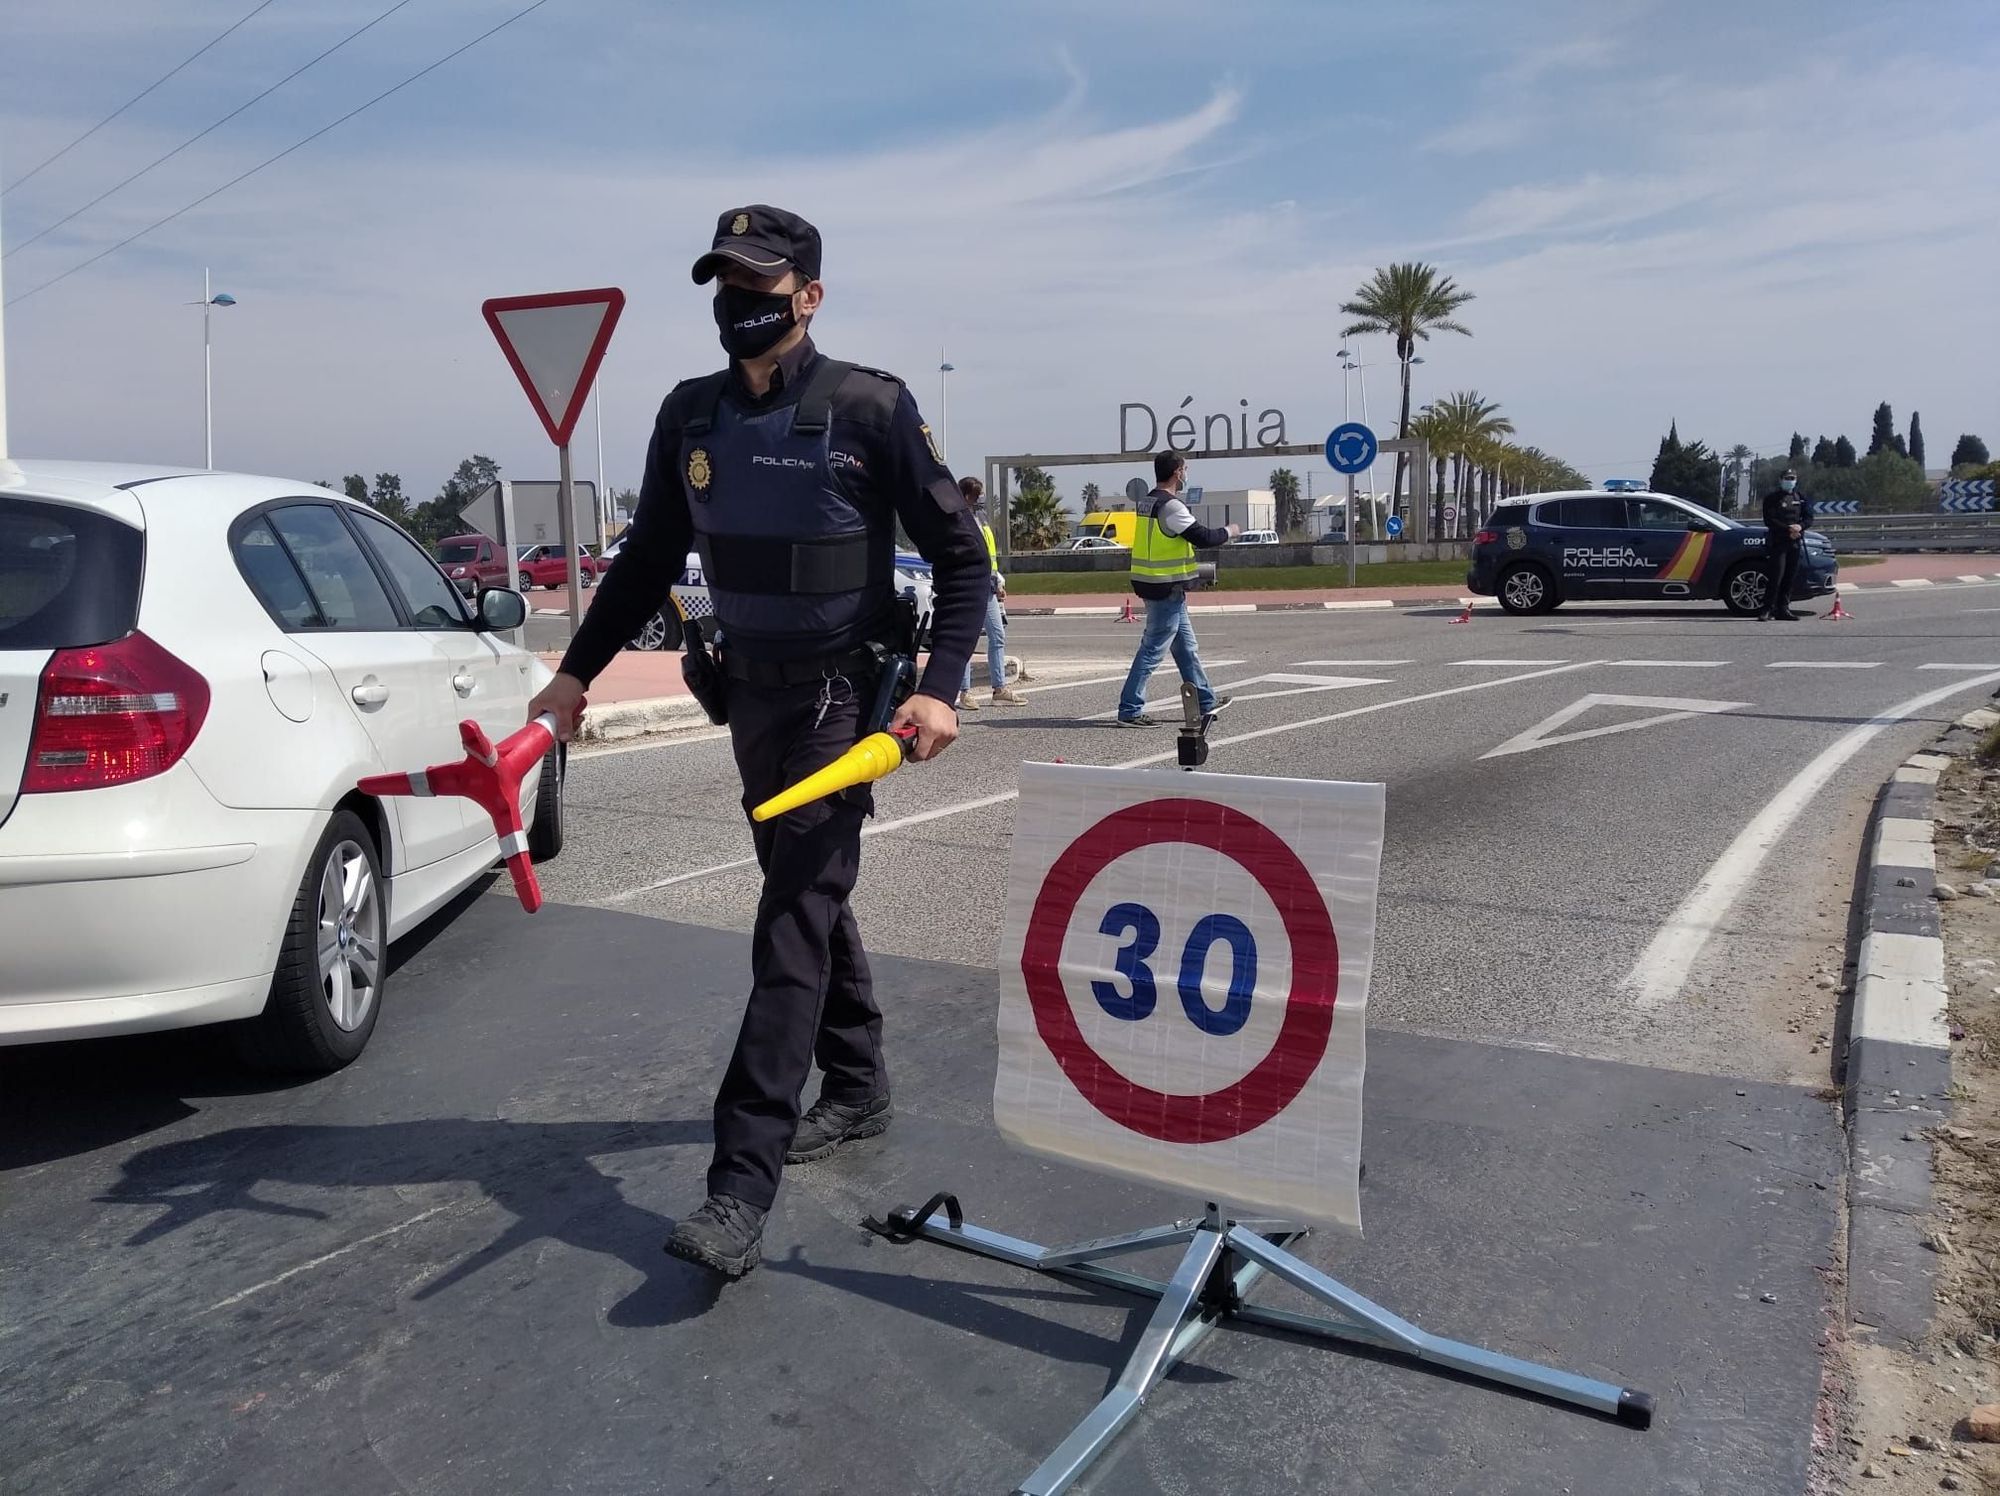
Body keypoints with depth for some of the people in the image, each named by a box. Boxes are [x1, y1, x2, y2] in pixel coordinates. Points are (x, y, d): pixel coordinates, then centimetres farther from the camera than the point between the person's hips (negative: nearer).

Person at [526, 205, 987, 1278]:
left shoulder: (871, 408, -10)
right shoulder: (691, 415, 6)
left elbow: (961, 556, -7)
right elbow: (646, 561, 15)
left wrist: (939, 687, -18)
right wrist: (576, 672, 11)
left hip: (841, 694, -6)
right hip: (750, 691, 6)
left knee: (795, 921, -11)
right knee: (810, 894, 16)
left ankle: (741, 1185, -12)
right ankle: (857, 1090, 34)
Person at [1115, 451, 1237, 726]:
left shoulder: (1148, 502, 12)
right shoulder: (1171, 507, -18)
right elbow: (1202, 536, -18)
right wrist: (1228, 532, 0)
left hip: (1155, 586, 10)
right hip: (1166, 589, -10)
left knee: (1186, 647, 17)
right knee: (1152, 651, -5)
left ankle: (1206, 701, 27)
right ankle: (1130, 711, -2)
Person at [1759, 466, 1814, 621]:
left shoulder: (1800, 498, 16)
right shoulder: (1772, 498, 0)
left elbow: (1809, 518, 13)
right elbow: (1769, 521, -8)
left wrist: (1800, 526, -8)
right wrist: (1788, 529, -15)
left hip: (1794, 542, 5)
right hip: (1777, 542, -5)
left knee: (1790, 578, 4)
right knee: (1776, 576, -13)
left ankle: (1783, 609, 8)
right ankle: (1768, 608, -10)